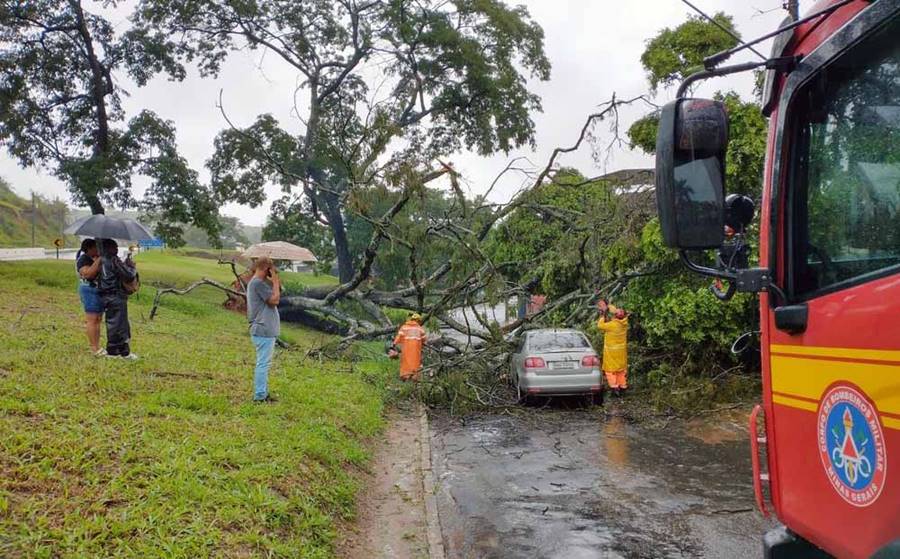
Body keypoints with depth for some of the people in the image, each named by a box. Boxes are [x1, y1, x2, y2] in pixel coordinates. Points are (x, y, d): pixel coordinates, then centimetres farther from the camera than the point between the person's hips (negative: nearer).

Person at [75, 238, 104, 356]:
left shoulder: (96, 258, 12)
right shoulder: (83, 259, -12)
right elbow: (88, 273, -29)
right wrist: (99, 260, -26)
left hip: (100, 291, 9)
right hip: (90, 291, -9)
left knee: (98, 320, 10)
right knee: (92, 320, -7)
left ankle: (96, 347, 14)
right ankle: (95, 349, -7)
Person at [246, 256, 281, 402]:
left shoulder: (259, 282, 16)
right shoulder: (258, 283, -16)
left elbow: (274, 300, 17)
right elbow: (274, 300, -20)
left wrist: (276, 283, 9)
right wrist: (275, 281, -11)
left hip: (266, 329, 11)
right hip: (264, 330, -11)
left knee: (264, 363, 16)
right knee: (263, 363, -7)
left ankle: (263, 393, 24)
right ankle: (260, 395, -3)